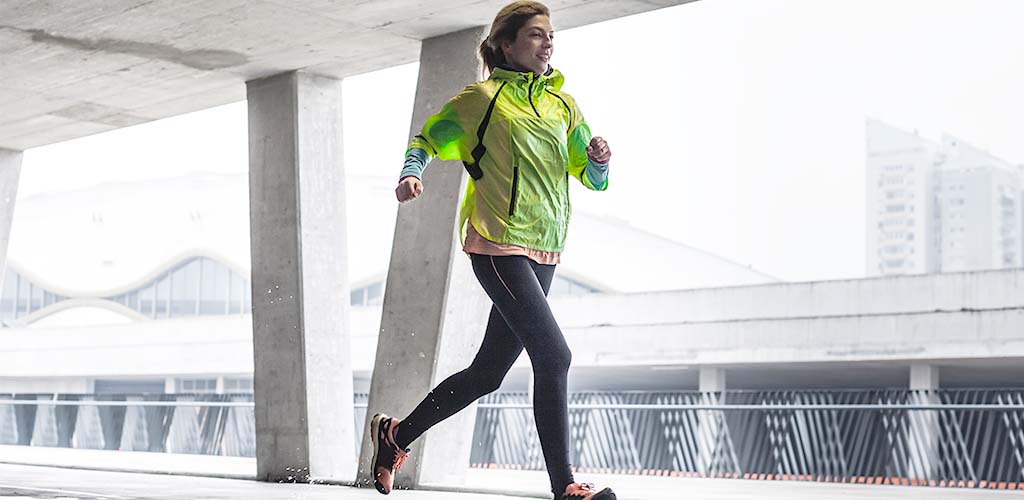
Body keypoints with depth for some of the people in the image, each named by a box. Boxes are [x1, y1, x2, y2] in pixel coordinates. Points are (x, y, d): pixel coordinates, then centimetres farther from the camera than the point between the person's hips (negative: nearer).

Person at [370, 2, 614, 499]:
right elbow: (426, 140, 10)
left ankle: (396, 433, 29)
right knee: (554, 355, -18)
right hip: (498, 244, -7)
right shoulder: (481, 98, 0)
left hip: (543, 252, 7)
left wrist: (598, 159, -7)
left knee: (487, 373, 11)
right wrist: (411, 174, -10)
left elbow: (593, 179, 15)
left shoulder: (562, 104, 15)